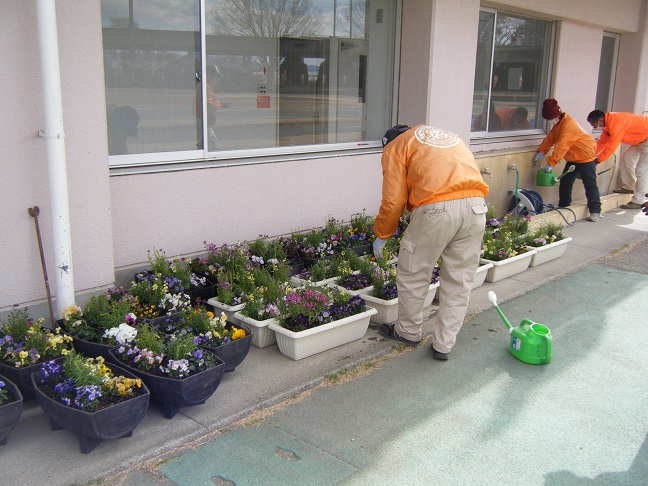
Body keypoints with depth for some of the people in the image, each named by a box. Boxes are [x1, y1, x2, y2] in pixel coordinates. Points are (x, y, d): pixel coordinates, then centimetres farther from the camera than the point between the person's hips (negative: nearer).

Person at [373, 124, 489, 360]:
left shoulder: (395, 147, 14)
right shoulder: (449, 137, 32)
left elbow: (393, 201, 6)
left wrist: (381, 236, 19)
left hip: (436, 209, -5)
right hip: (476, 205, 6)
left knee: (413, 275, 15)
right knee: (459, 280, 15)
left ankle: (408, 331, 32)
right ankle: (443, 345, 24)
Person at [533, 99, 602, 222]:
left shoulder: (568, 124, -26)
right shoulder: (558, 124, 5)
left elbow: (562, 146, -31)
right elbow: (550, 138, 4)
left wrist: (550, 163, -32)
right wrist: (542, 151, -13)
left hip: (585, 156, -10)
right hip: (573, 158, 10)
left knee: (589, 184, -7)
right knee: (565, 181, 8)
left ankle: (595, 211, -3)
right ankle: (563, 206, 17)